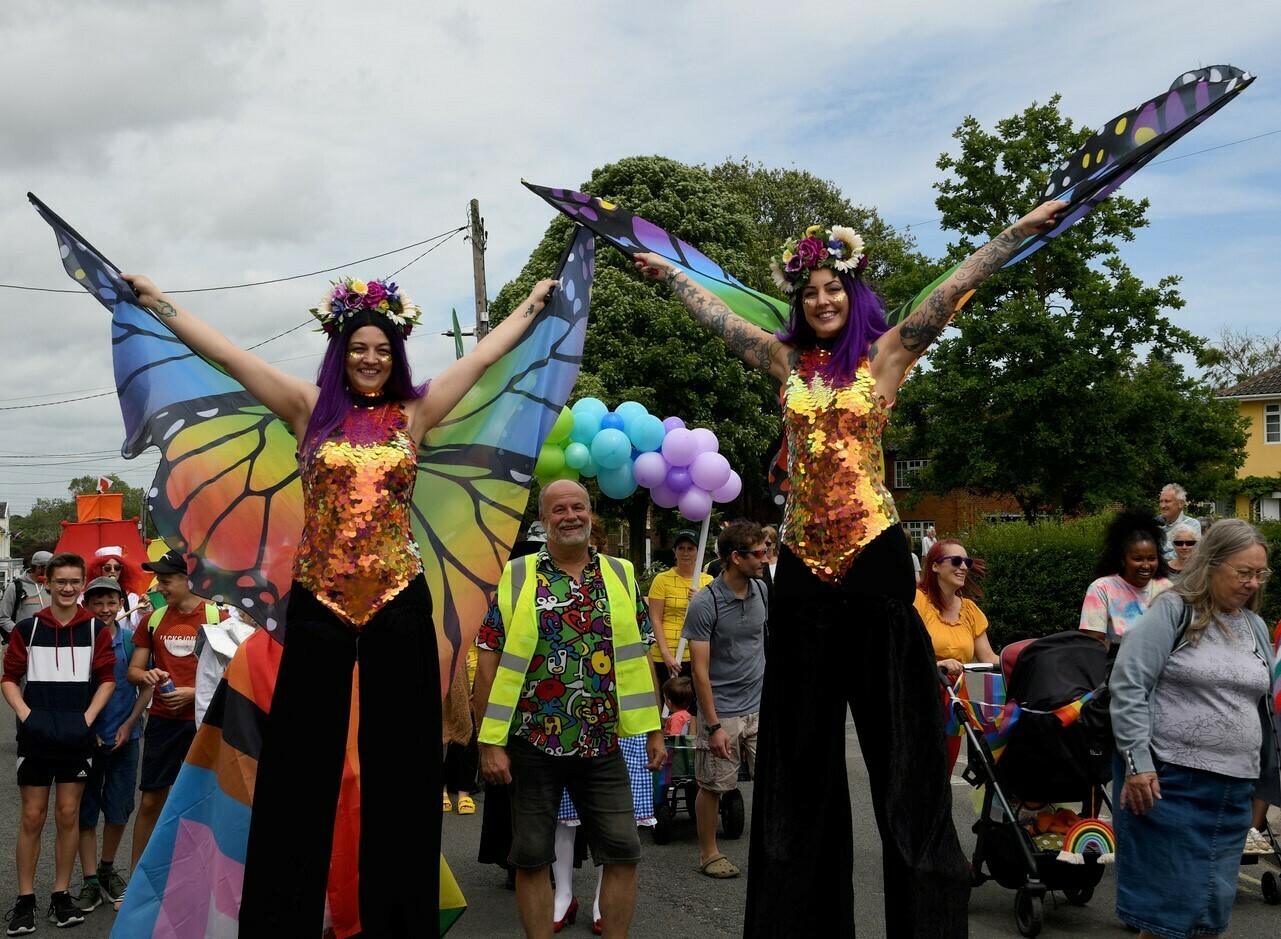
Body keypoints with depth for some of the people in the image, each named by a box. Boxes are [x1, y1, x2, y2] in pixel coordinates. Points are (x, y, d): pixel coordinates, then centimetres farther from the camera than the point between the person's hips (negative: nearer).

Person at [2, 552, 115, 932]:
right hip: (35, 736, -1)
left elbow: (107, 678, 6)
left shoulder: (96, 629, 3)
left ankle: (61, 896, 16)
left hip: (77, 736, 1)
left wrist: (88, 717, -5)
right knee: (32, 817, 3)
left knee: (68, 815, 6)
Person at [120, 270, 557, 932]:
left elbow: (483, 356, 15)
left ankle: (394, 915, 17)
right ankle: (285, 916, 13)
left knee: (398, 764, 7)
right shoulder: (311, 408, 5)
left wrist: (534, 303, 22)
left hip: (398, 601, 1)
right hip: (317, 601, -1)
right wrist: (154, 298, 8)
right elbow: (225, 354, 6)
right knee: (302, 763, 4)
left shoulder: (413, 416, 8)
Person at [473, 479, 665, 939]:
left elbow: (640, 658, 9)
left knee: (623, 853, 3)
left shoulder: (621, 575, 7)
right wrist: (490, 742, -9)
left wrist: (654, 729, 4)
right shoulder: (517, 577, 0)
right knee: (532, 857, 6)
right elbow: (489, 663, -3)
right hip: (533, 744, -2)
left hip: (603, 744, 2)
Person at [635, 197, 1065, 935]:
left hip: (873, 552, -4)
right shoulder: (787, 360, 11)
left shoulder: (885, 354, 2)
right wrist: (667, 271, 32)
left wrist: (1023, 230, -9)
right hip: (803, 559, 4)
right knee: (802, 738, 9)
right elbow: (717, 314, 22)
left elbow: (954, 288, -4)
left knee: (899, 732, -2)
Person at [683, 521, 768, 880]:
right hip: (723, 712, -5)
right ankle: (709, 853, 24)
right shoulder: (705, 604, -16)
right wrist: (714, 726, -16)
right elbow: (700, 669, -15)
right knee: (712, 787, 7)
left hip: (760, 707, 5)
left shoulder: (761, 591, 3)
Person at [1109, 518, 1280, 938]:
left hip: (1233, 788, 6)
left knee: (1215, 903, 9)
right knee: (1165, 900, -2)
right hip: (1166, 780, -6)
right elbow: (1128, 685, -12)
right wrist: (1137, 761, -17)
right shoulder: (1173, 612, -7)